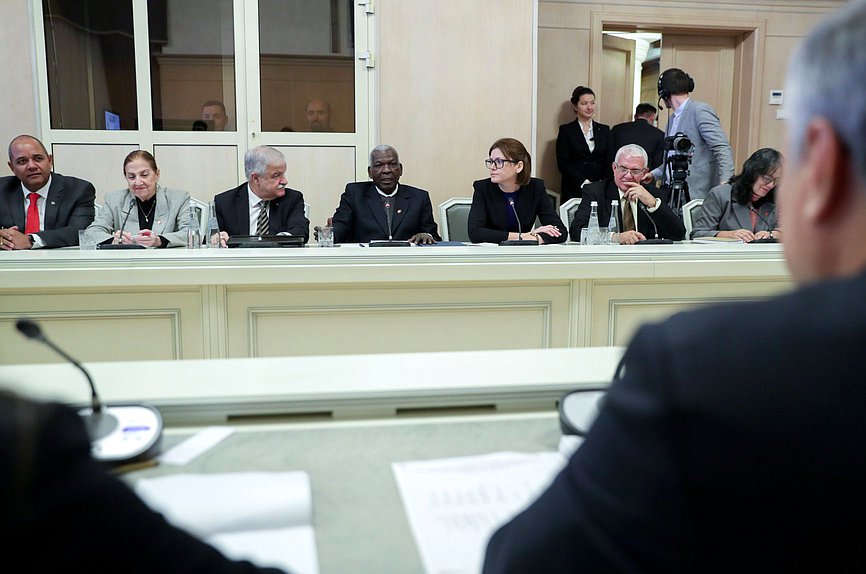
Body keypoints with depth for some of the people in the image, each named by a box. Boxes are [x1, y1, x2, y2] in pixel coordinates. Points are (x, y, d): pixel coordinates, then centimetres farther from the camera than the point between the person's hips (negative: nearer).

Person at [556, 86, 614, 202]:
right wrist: (583, 182, -16)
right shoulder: (566, 130, 3)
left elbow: (610, 161, 7)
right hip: (574, 190, -2)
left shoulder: (604, 130, 13)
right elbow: (563, 163, -5)